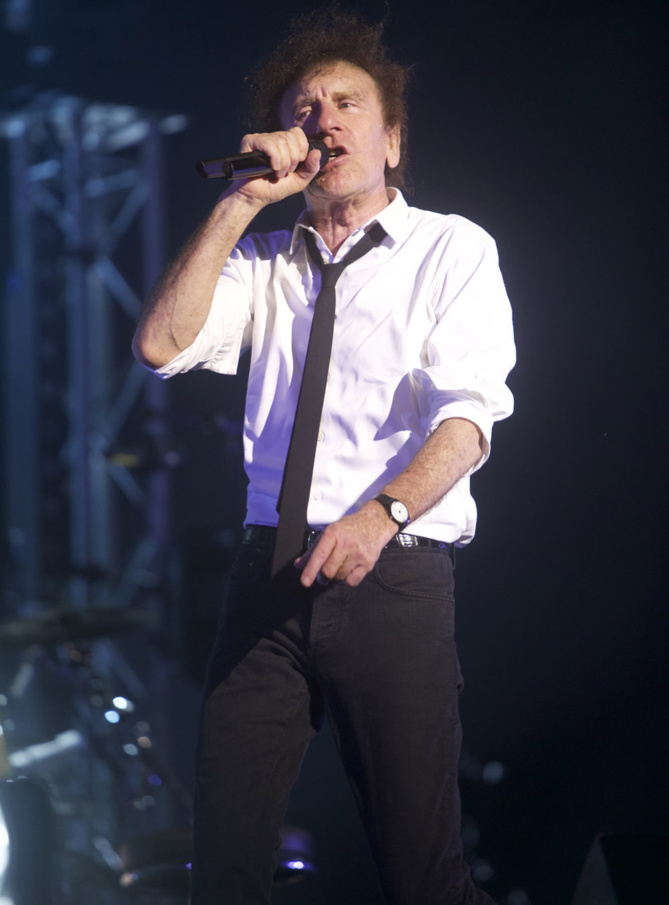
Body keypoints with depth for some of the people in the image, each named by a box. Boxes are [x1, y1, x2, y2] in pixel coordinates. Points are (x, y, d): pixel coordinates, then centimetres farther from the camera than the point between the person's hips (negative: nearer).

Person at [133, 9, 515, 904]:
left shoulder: (452, 249, 5)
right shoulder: (265, 260, 18)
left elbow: (467, 413, -8)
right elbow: (161, 344, 2)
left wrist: (383, 513, -27)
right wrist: (241, 202, -2)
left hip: (396, 572, -3)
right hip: (270, 571, 4)